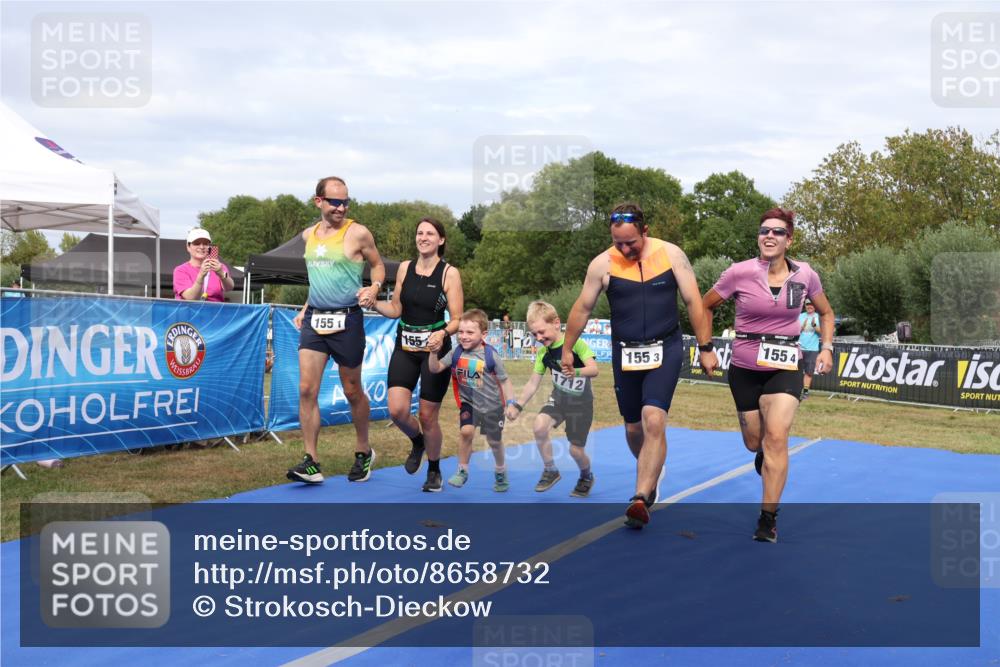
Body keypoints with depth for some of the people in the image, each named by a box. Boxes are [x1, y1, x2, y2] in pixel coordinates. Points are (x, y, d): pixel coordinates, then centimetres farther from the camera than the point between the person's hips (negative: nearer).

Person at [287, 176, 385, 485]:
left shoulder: (358, 233, -7)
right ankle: (311, 462, -3)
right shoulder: (308, 235, 10)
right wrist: (306, 308, 17)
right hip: (313, 320, 4)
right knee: (306, 389, -7)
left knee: (352, 392, 8)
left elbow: (378, 265, 5)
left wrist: (374, 288, -15)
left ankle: (364, 453, 28)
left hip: (347, 320, -4)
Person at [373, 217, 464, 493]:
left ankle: (434, 471, 27)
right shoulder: (405, 268, 5)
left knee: (428, 417, 2)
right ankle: (417, 442, 24)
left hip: (435, 349, -3)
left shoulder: (450, 273, -7)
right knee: (397, 410, -11)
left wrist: (442, 333, -28)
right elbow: (396, 309, 11)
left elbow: (457, 320, -9)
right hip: (405, 348, 3)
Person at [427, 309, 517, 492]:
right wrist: (433, 352, -30)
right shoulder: (456, 353, -11)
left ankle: (500, 472, 41)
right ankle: (462, 470, 0)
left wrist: (511, 403, -15)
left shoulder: (491, 355, -19)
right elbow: (435, 368, -13)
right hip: (469, 402, 1)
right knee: (466, 431, -21)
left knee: (494, 441, 13)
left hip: (492, 404, -1)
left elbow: (504, 380, -10)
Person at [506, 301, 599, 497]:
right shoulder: (543, 352, -4)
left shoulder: (576, 343, -20)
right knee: (540, 426, -25)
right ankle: (550, 471, -3)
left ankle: (586, 477, 33)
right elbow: (533, 383, 2)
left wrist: (576, 372, -51)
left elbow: (594, 369, -32)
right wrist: (518, 405, -6)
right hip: (558, 398, 4)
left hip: (581, 402, -4)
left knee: (575, 450, -2)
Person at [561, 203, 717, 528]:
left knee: (654, 421, -19)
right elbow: (582, 309, 6)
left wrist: (706, 348, -1)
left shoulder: (671, 254, -6)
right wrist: (567, 350, 12)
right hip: (625, 352, 2)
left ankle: (641, 498, -17)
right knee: (634, 427, 12)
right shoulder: (602, 264, -5)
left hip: (665, 349, -2)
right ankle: (651, 473, 42)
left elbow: (694, 302, -1)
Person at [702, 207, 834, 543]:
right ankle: (764, 453, 51)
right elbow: (704, 306, 6)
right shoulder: (740, 273, -9)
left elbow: (826, 313, 16)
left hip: (785, 367, 0)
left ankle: (768, 518, -9)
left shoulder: (805, 275, -3)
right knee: (754, 443, 11)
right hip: (744, 368, 0)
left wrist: (827, 347, 3)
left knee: (776, 436, -18)